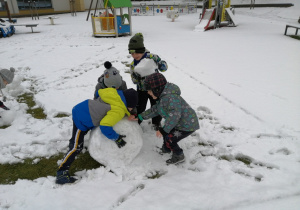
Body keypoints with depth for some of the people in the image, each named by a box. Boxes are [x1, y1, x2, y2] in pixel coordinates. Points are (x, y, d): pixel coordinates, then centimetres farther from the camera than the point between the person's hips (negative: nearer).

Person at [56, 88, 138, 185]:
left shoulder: (114, 92, -3)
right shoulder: (119, 111, -26)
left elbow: (98, 92, 13)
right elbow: (105, 126, -34)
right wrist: (116, 138, -20)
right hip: (81, 121, -9)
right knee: (76, 147, -6)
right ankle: (61, 173, -2)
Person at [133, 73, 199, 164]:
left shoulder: (170, 97, -29)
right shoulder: (163, 96, 7)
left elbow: (174, 116, -35)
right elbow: (155, 110, 12)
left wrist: (163, 130, -27)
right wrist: (139, 117, 10)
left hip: (188, 125, -10)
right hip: (181, 123, 10)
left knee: (169, 139, -9)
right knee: (165, 133, 17)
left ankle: (179, 156, 15)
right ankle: (166, 149, 41)